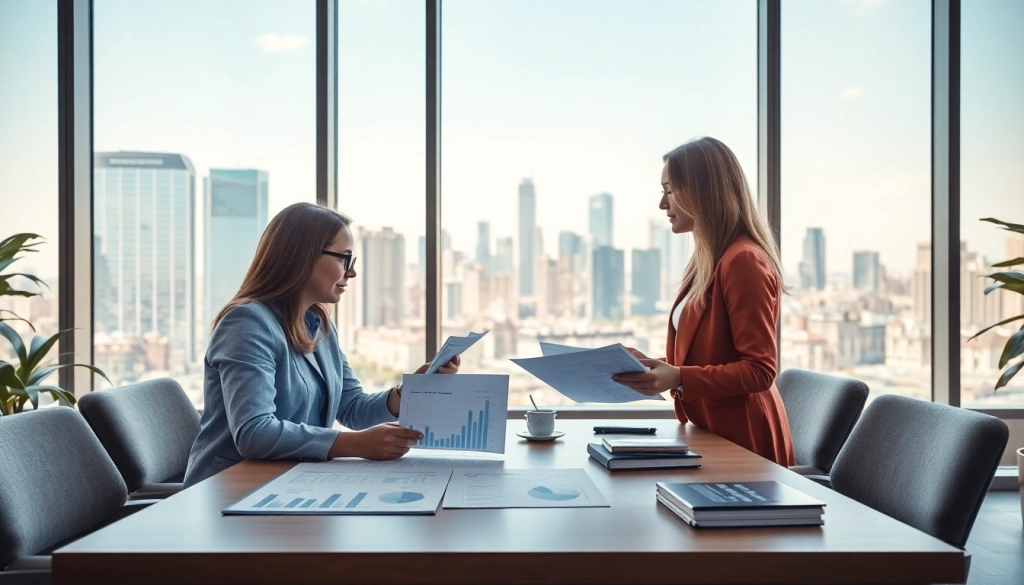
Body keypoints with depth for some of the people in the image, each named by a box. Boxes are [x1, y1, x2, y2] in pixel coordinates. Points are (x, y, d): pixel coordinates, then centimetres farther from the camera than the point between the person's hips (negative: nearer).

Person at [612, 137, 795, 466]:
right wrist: (654, 366, 5)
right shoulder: (708, 261, 12)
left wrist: (678, 379, -28)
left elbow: (759, 371, -20)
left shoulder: (743, 261, -17)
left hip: (739, 441, -8)